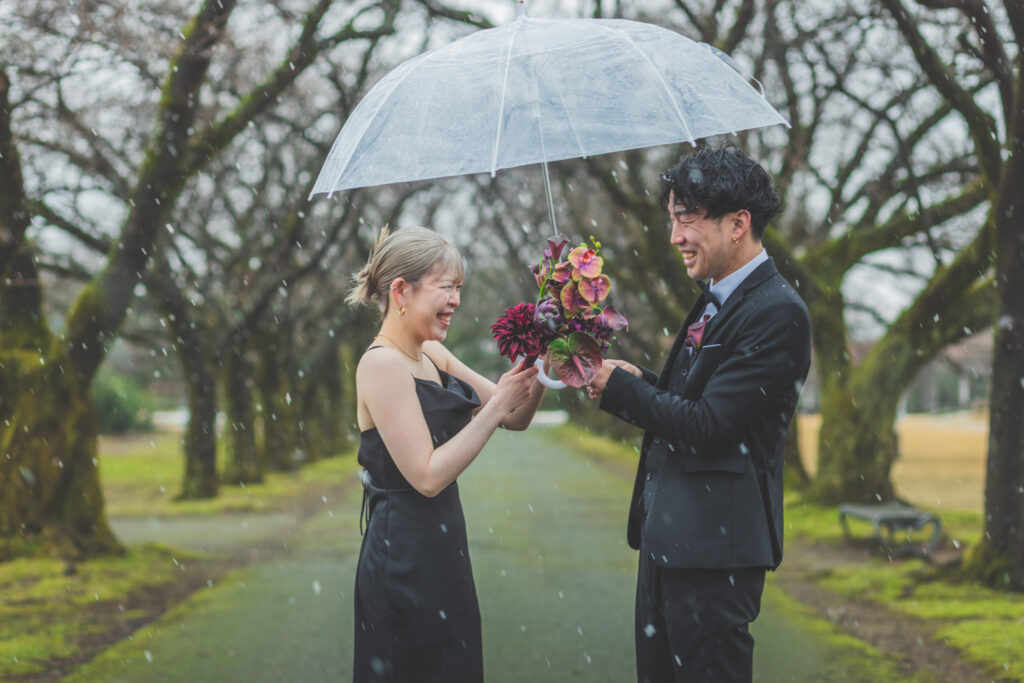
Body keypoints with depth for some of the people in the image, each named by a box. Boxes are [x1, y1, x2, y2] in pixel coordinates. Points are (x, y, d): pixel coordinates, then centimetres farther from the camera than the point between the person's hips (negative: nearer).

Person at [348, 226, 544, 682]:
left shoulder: (432, 355, 10)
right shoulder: (383, 364, -16)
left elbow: (516, 418, 11)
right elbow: (428, 476, -20)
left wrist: (537, 374, -7)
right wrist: (495, 408, -18)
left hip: (440, 551, 9)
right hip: (407, 555, -9)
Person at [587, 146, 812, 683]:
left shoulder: (777, 313, -17)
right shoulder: (713, 299, 13)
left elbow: (707, 424, -21)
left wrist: (617, 386, -10)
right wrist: (640, 380, 0)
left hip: (715, 546, -9)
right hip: (666, 536, 9)